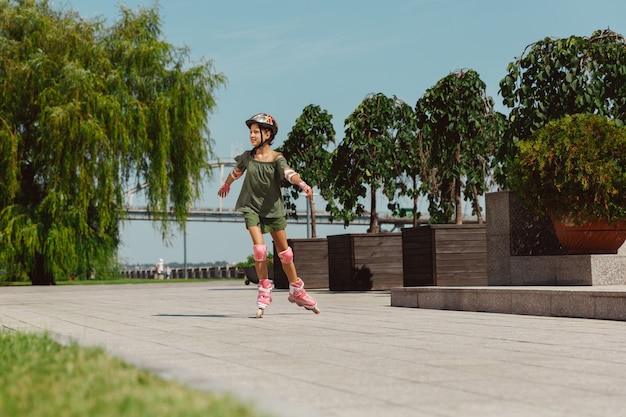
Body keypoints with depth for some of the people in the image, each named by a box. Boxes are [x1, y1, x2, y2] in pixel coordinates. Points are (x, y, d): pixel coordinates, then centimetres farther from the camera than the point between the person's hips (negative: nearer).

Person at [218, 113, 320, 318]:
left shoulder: (277, 158, -9)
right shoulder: (248, 157, 0)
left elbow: (289, 173, -29)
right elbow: (236, 172, 21)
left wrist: (302, 184, -49)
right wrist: (226, 185, 39)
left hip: (273, 208, -1)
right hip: (251, 207, 1)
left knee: (284, 252, 6)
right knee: (259, 247, -18)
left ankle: (297, 291, 22)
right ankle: (264, 291, -7)